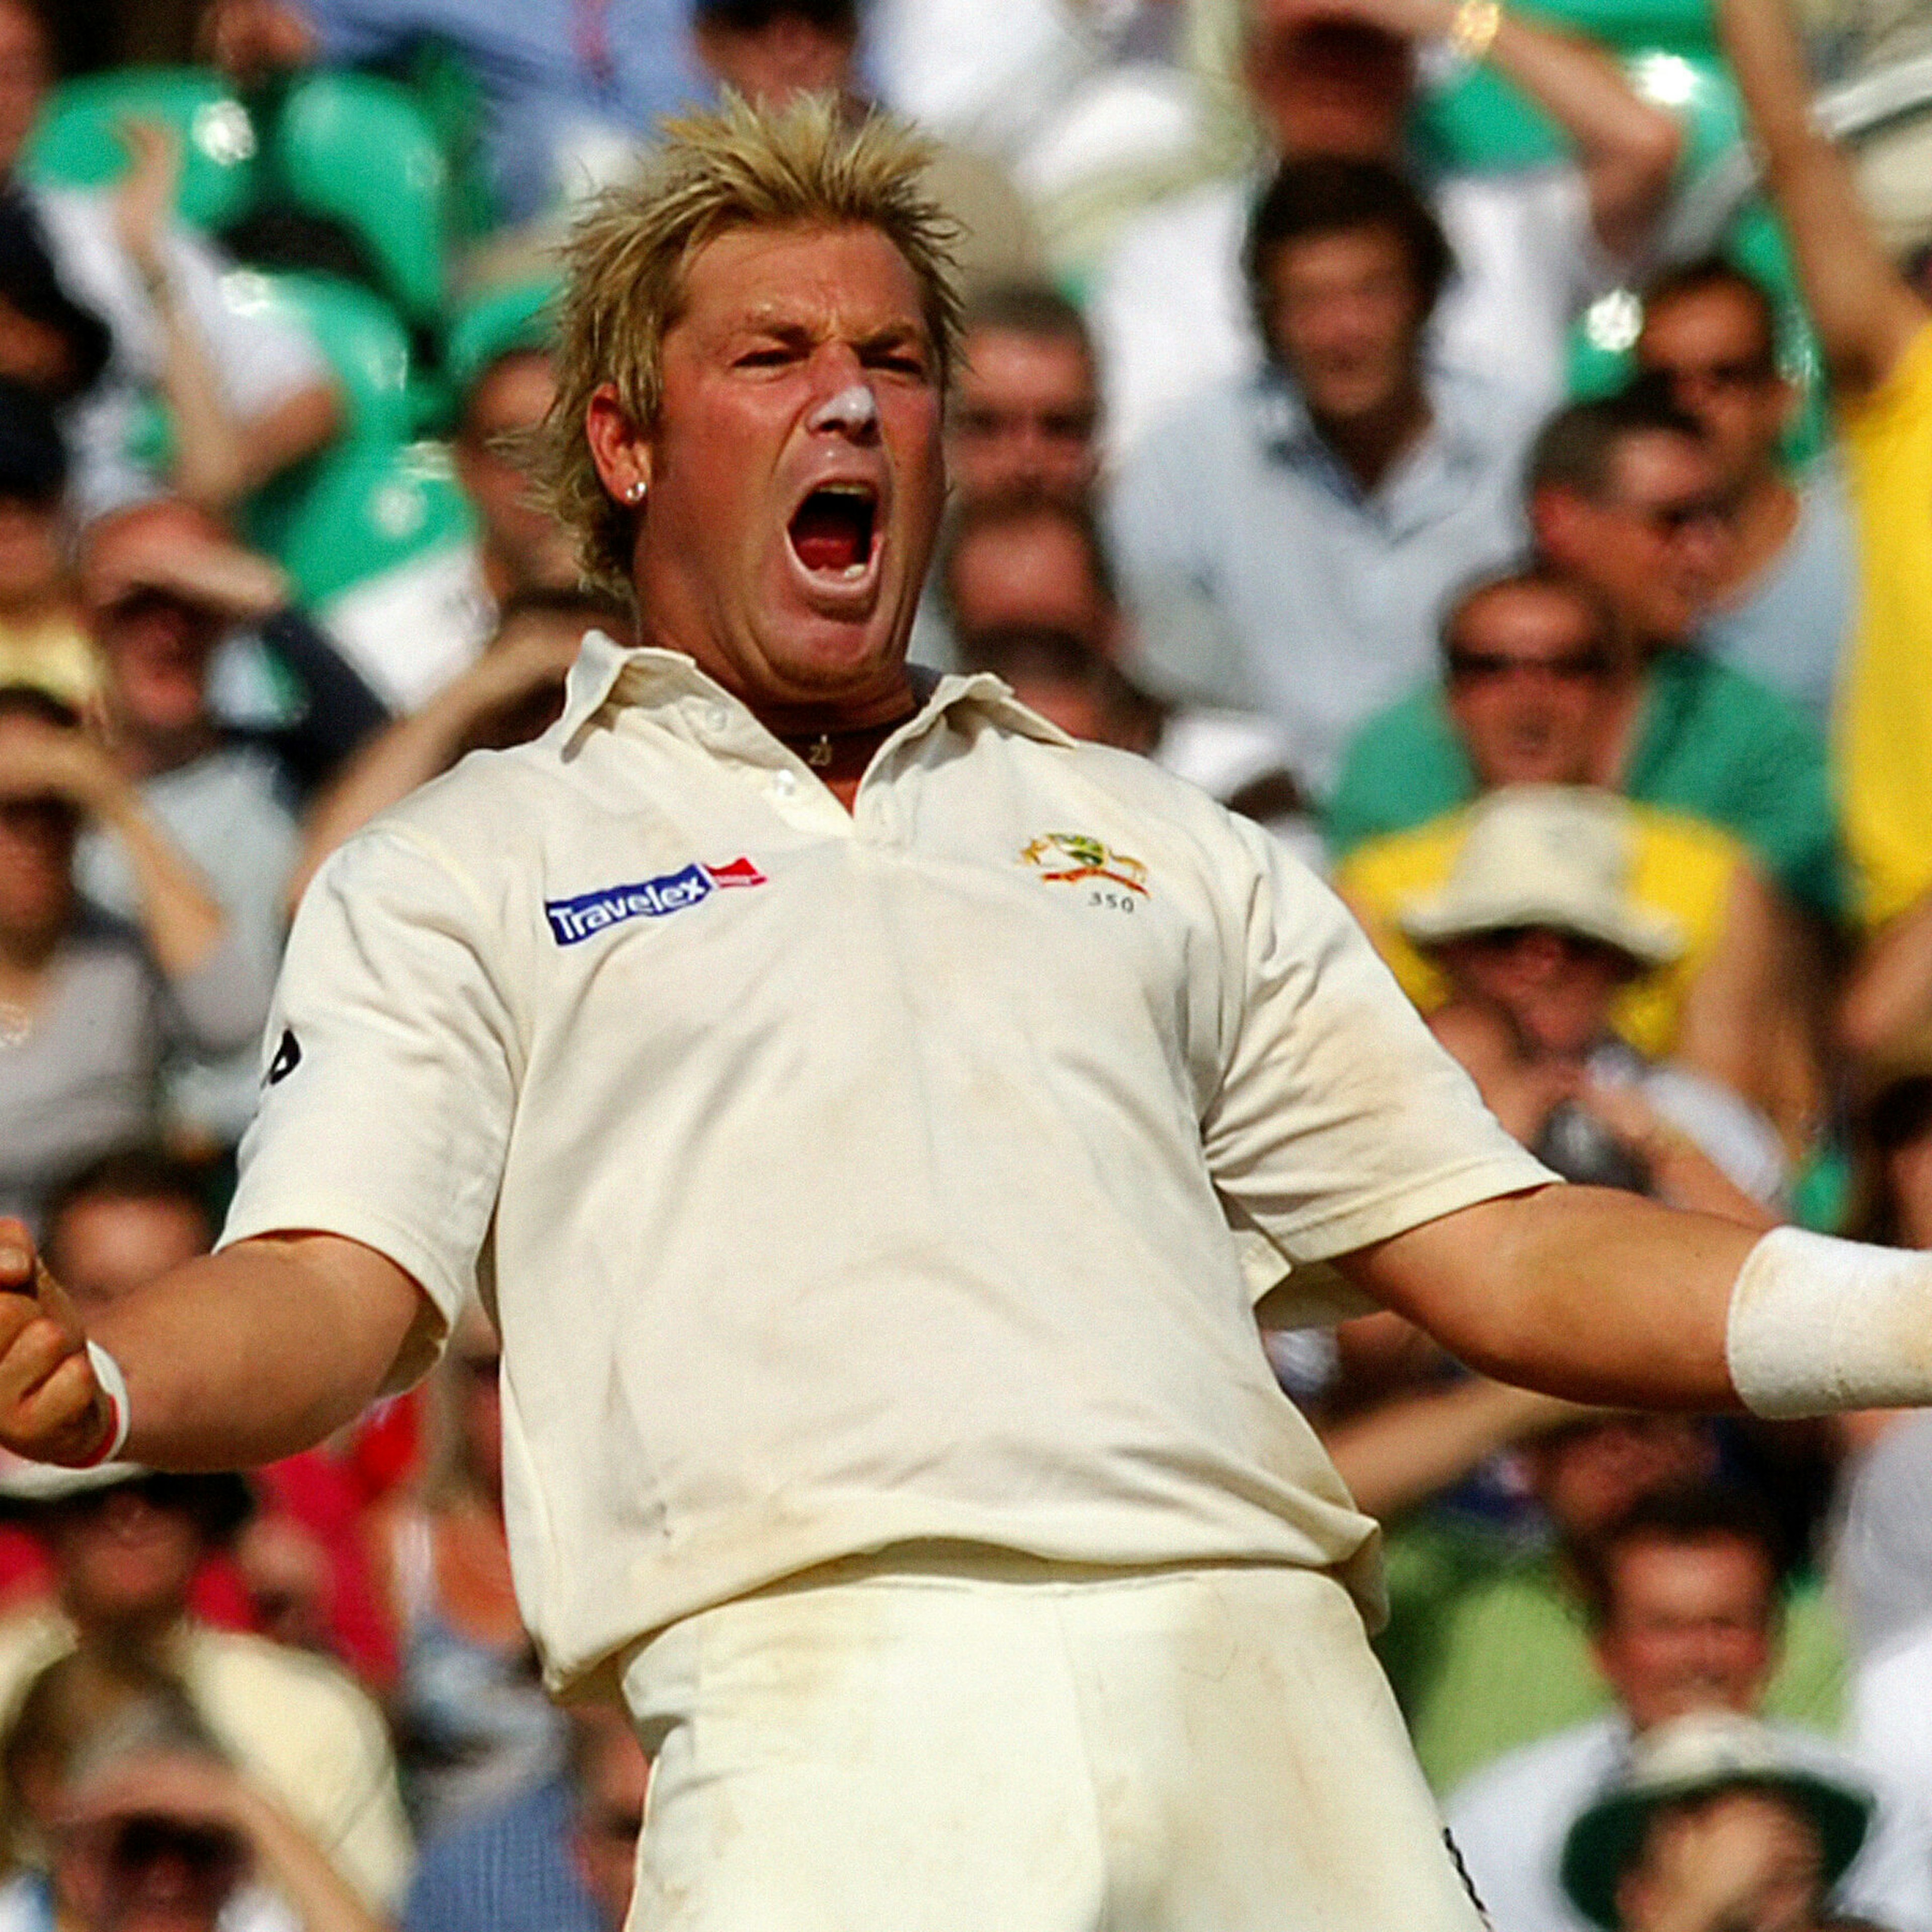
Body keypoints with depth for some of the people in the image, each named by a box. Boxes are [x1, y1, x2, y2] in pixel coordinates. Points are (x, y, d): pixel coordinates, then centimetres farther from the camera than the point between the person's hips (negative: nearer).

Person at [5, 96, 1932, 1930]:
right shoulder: (458, 874, 18)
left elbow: (1503, 1256, 23)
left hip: (1264, 1678, 3)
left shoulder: (1164, 847, 28)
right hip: (828, 1716, -3)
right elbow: (336, 1293, 4)